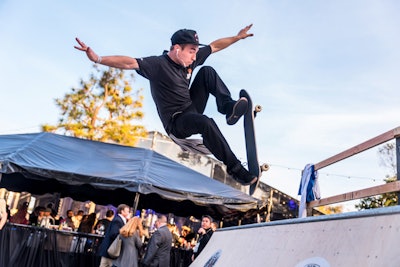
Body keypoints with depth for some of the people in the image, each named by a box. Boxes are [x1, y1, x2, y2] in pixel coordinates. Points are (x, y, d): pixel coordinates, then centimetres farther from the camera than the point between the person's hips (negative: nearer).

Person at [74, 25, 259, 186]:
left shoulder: (190, 60, 3)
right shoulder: (158, 64, -18)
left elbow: (215, 46, 16)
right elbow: (129, 63, -32)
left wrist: (237, 37, 18)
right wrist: (98, 59, -46)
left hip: (192, 109, 8)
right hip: (176, 123, -7)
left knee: (207, 71, -1)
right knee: (206, 122, -38)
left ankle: (228, 107, -16)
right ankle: (235, 169, -28)